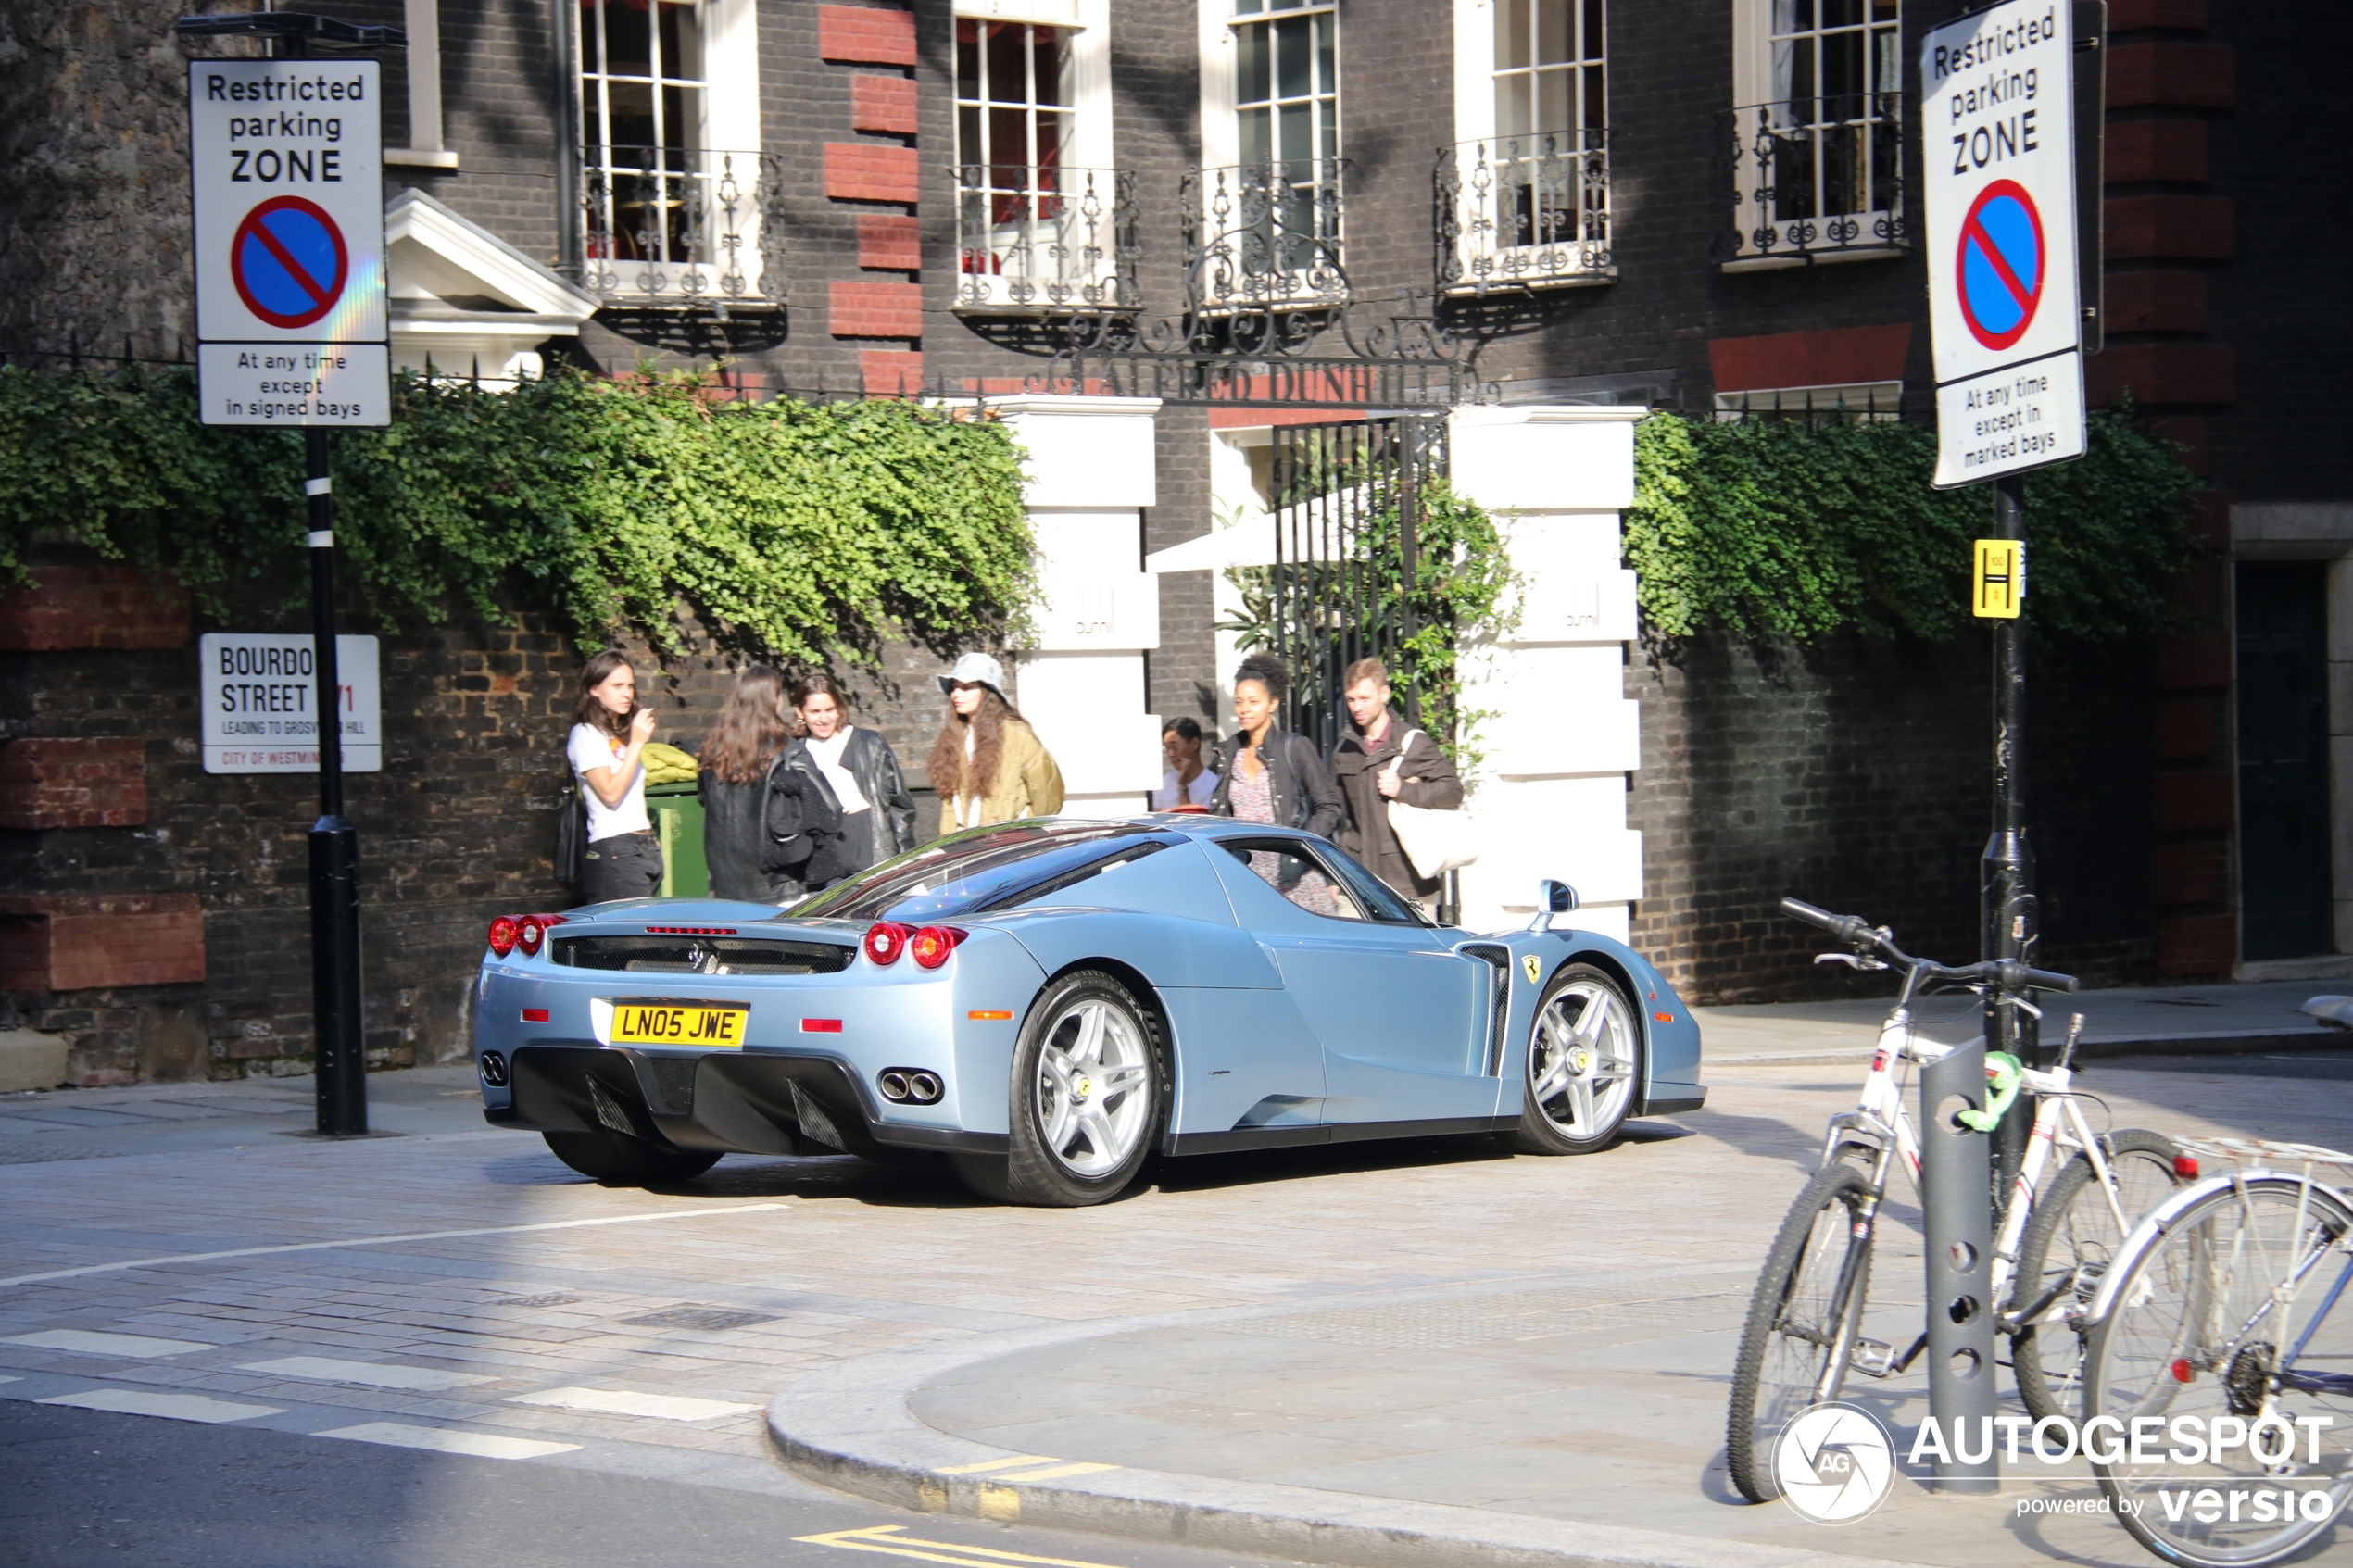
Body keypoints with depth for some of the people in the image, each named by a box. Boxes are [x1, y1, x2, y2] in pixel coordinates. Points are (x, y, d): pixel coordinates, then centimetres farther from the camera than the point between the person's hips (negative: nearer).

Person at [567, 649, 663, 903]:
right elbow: (610, 793, -14)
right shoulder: (586, 735, -4)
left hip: (645, 849, 8)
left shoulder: (621, 734, 20)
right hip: (615, 852, -8)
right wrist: (636, 743, -13)